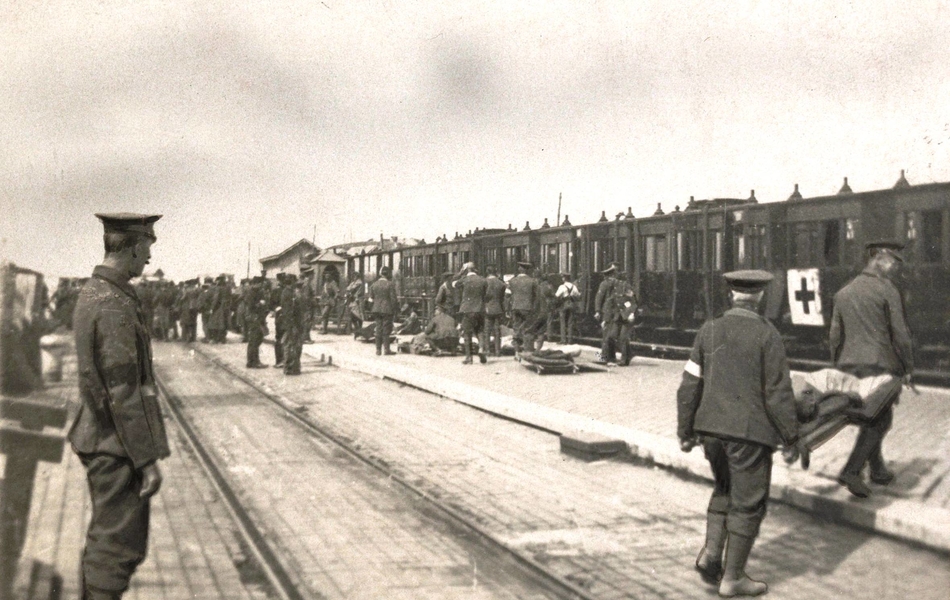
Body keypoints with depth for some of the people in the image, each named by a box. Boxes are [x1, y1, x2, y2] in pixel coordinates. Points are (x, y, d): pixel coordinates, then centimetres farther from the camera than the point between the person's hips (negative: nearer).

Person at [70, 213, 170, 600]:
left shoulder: (91, 292, 9)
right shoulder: (115, 305, -22)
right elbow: (124, 392, -24)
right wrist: (148, 459, -19)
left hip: (98, 439, 10)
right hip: (117, 448, -10)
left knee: (104, 539, 21)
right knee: (120, 546, -1)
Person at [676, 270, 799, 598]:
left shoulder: (708, 330, 3)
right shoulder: (767, 335, -9)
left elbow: (689, 386, 4)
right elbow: (778, 393, -10)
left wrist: (686, 431, 12)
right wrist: (790, 439, -1)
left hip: (712, 428, 5)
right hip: (749, 430, -5)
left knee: (724, 489, 24)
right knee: (747, 502, 7)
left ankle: (711, 551, 10)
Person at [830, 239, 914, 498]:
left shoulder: (843, 293, 11)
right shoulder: (887, 291, -9)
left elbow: (835, 336, 12)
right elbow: (900, 334, -10)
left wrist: (837, 367, 19)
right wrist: (908, 368, 0)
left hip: (850, 365, 7)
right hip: (882, 366, -7)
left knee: (869, 419, 18)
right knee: (878, 421, 0)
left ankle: (878, 470, 27)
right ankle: (851, 470, -11)